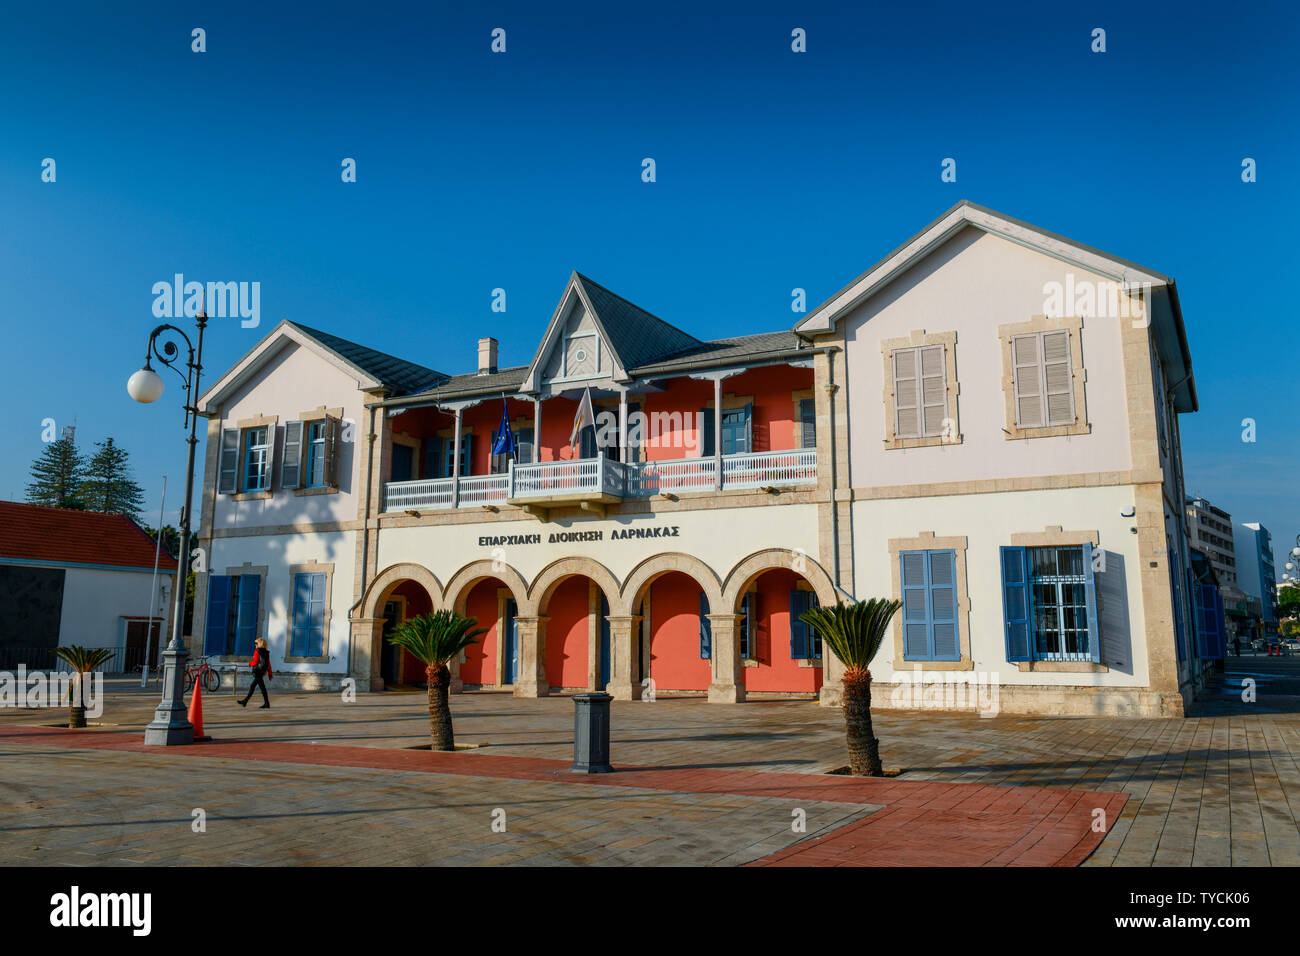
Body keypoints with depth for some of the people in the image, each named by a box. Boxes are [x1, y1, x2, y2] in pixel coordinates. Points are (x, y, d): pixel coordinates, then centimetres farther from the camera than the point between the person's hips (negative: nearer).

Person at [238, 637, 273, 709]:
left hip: (257, 672, -8)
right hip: (262, 672, 8)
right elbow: (269, 664, 11)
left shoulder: (257, 652, -11)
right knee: (252, 686, 15)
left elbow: (255, 662, -16)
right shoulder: (266, 652, 10)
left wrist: (250, 664, 6)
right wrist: (270, 674, 14)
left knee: (262, 687, -5)